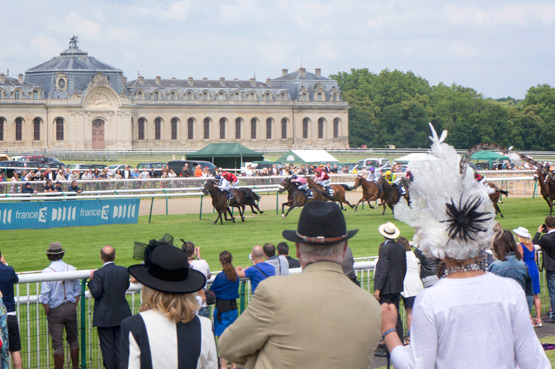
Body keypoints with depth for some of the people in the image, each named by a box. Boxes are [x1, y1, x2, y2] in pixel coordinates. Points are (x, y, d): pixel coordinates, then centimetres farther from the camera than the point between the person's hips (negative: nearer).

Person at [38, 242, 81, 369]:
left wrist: (48, 313, -2)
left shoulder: (47, 272, -12)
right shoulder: (71, 269, 0)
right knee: (73, 339, 18)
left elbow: (45, 297, -12)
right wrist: (73, 307, 14)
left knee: (57, 344, 1)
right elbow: (77, 291, 7)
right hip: (71, 307, 4)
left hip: (55, 310, -4)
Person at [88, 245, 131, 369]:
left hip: (104, 317, -4)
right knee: (120, 344, 11)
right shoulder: (124, 271, -3)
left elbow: (96, 293, -17)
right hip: (122, 315, 4)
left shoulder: (99, 273, -17)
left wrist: (91, 280, -4)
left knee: (107, 346, 5)